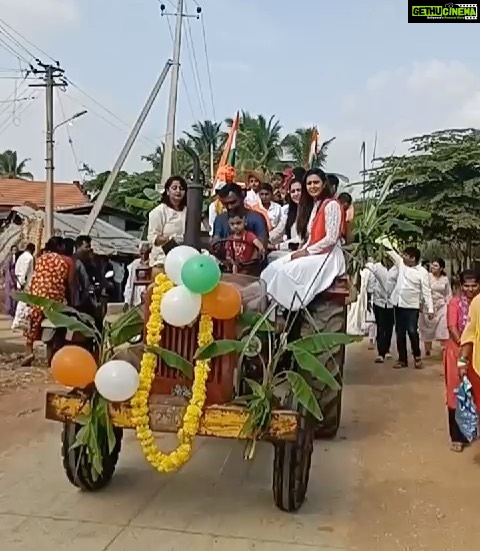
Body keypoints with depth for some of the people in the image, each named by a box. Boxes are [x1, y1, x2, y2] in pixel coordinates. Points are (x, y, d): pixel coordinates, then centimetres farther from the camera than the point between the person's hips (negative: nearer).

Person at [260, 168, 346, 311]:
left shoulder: (331, 205, -10)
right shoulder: (311, 206, 17)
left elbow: (331, 239, -17)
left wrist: (307, 251, -13)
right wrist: (302, 251, -3)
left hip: (327, 256, -8)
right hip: (310, 253, 8)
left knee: (287, 271, -24)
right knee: (274, 267, -11)